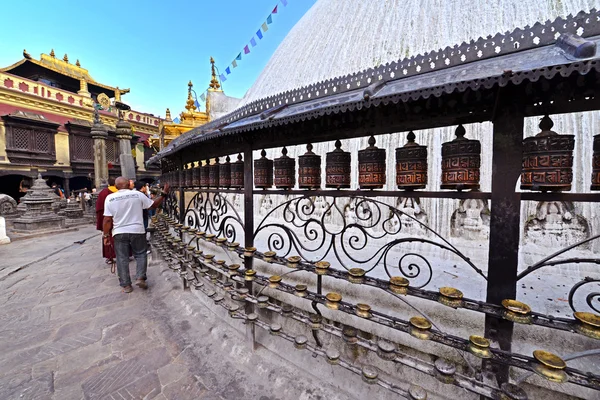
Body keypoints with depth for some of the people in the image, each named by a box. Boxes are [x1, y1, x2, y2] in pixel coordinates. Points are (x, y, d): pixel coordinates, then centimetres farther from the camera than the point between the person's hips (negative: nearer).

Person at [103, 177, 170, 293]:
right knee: (140, 254, 15)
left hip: (119, 232, 1)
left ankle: (126, 285, 14)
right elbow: (154, 205, 3)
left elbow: (107, 219, -4)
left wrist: (106, 235, 4)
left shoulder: (110, 198, -4)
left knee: (122, 258, 9)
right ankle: (140, 278, 6)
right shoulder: (138, 194, -7)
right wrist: (164, 194, 11)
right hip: (137, 231, -1)